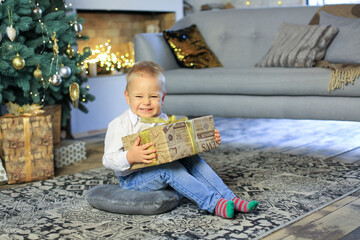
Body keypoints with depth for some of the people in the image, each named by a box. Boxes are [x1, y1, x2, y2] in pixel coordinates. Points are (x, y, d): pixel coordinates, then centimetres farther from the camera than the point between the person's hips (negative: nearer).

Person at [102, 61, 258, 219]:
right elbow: (108, 160, -17)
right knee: (168, 169, -31)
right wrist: (130, 158, -37)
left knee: (190, 159, -15)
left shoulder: (165, 121, 8)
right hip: (132, 179, -6)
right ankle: (213, 203, -37)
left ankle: (230, 198, -18)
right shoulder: (119, 125, -11)